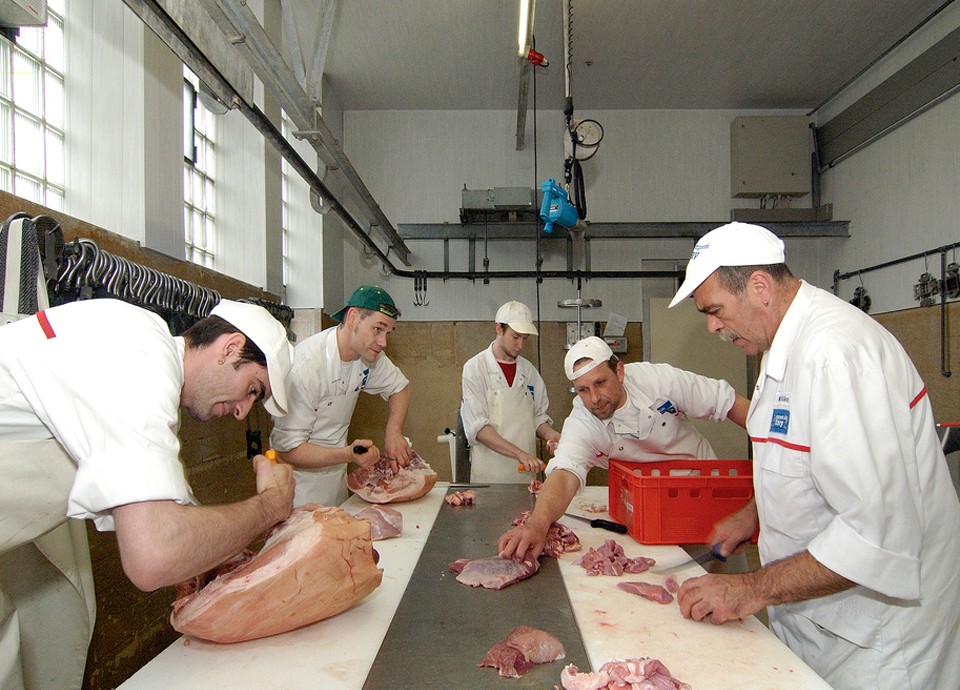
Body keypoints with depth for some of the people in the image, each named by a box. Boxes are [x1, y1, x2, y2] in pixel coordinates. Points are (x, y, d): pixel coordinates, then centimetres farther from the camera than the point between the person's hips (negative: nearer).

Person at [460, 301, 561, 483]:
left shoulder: (529, 370, 8)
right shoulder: (475, 367, -8)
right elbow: (477, 427, -15)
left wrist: (550, 434, -7)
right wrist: (520, 453, -23)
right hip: (489, 475, -4)